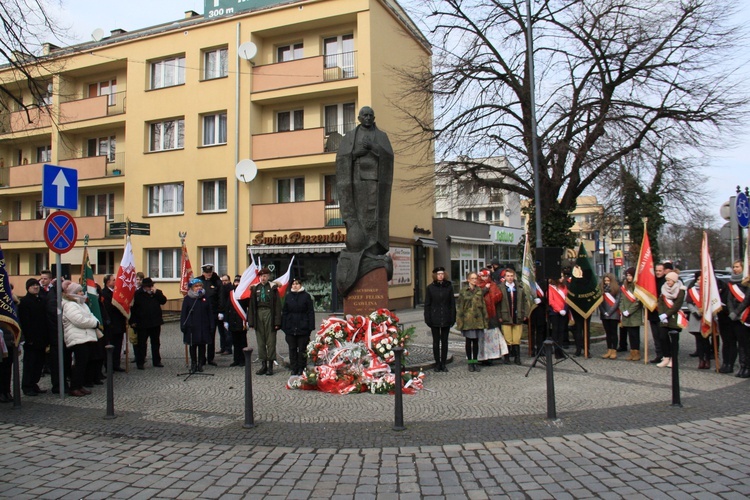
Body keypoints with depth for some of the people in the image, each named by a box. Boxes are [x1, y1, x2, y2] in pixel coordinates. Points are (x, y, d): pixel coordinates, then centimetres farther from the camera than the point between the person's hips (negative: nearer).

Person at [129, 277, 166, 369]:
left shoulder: (157, 292, 5)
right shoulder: (137, 294, -4)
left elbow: (163, 301, -6)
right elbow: (133, 308, -4)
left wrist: (156, 293, -14)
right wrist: (133, 321, -8)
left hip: (155, 322, 3)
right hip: (142, 323, -3)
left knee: (156, 343, 11)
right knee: (141, 344, 3)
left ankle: (156, 361, 21)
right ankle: (140, 362, 11)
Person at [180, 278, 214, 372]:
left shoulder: (205, 298, 3)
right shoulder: (187, 299, -3)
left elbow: (210, 313, 5)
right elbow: (183, 313, -2)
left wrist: (212, 325, 1)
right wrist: (183, 326, -8)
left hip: (203, 327, 2)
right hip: (192, 327, -2)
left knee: (202, 345, 8)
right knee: (193, 346, 7)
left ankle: (200, 364, 18)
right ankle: (193, 364, 16)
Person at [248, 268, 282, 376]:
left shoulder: (273, 288, 0)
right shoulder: (255, 288, 9)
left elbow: (277, 305, -3)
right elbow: (251, 305, 9)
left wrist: (277, 322, -9)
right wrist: (251, 321, 3)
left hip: (269, 314, -3)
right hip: (258, 314, 4)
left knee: (271, 341, 1)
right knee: (260, 341, 8)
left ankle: (270, 366, 7)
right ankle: (263, 365, 16)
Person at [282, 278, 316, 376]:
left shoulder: (306, 296, -1)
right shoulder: (288, 297, 8)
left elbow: (310, 312, -2)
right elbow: (284, 312, 10)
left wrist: (310, 327, -7)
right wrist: (284, 326, 3)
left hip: (303, 327, -3)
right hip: (290, 327, 3)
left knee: (302, 349, 4)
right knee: (292, 349, 9)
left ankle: (301, 368, 14)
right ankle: (294, 368, 18)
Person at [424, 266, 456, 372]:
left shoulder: (449, 286, 2)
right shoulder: (430, 287, -1)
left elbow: (452, 303, 4)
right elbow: (427, 304, 0)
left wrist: (453, 318, -1)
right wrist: (428, 319, -6)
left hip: (446, 319, 1)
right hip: (435, 319, -1)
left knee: (444, 341, 8)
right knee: (436, 341, 6)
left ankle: (443, 363, 17)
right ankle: (437, 363, 14)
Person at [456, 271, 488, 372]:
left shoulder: (479, 291, 7)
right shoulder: (463, 291, -1)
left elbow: (483, 305, 9)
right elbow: (460, 306, -1)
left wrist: (485, 320, 6)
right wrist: (459, 320, -6)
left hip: (478, 319, 2)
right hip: (467, 319, -2)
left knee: (476, 341, 7)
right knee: (469, 341, 4)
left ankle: (475, 362, 16)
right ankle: (470, 362, 13)